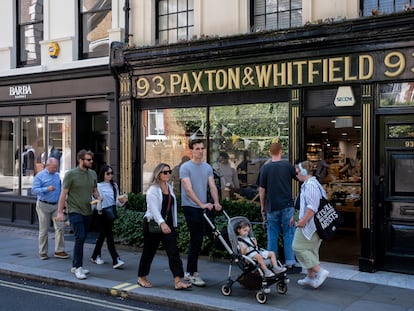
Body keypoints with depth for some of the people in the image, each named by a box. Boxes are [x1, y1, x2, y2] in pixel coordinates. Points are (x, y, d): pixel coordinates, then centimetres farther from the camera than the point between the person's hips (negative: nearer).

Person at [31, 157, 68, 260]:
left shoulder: (57, 175, 12)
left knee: (60, 227, -5)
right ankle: (43, 252, 14)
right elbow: (34, 190, -12)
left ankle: (59, 251, 2)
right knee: (44, 230, 3)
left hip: (56, 205, 5)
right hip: (44, 205, -4)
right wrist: (46, 189, -24)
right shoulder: (40, 176, -5)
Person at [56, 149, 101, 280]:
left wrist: (98, 198, -3)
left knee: (81, 239, 11)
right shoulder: (71, 174, -9)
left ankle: (75, 266, 23)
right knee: (80, 238, -13)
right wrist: (60, 212, -10)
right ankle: (78, 267, -4)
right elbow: (63, 193, -7)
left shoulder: (93, 174, 8)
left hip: (87, 212, 6)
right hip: (75, 211, -6)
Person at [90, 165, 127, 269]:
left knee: (102, 235, 17)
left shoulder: (114, 186, 10)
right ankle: (116, 260, -10)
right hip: (102, 213, -6)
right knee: (109, 236, -8)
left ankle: (95, 256, 32)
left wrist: (122, 201, -10)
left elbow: (117, 202, 9)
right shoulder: (99, 186, -8)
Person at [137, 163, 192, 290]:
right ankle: (141, 278, 25)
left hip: (168, 224, 6)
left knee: (173, 251, -6)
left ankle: (178, 281, -9)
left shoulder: (170, 187, 10)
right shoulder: (153, 189, -13)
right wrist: (162, 223, -40)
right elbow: (154, 208, -26)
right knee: (149, 251, 7)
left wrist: (173, 224, 16)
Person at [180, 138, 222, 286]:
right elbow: (188, 189, -16)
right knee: (196, 240, -9)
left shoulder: (207, 167, 10)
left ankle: (190, 272, 23)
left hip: (204, 208, 6)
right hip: (190, 207, -6)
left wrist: (216, 203, -13)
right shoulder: (185, 167, -7)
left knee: (197, 240, 11)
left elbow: (212, 186, 3)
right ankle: (192, 274, -1)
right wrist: (202, 204, -24)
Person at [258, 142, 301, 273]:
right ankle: (290, 264, 6)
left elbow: (262, 190, -1)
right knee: (289, 235, 6)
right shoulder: (288, 166, -3)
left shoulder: (265, 168, -2)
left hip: (271, 207, 1)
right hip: (286, 206, -1)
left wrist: (263, 207, 8)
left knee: (272, 236, 8)